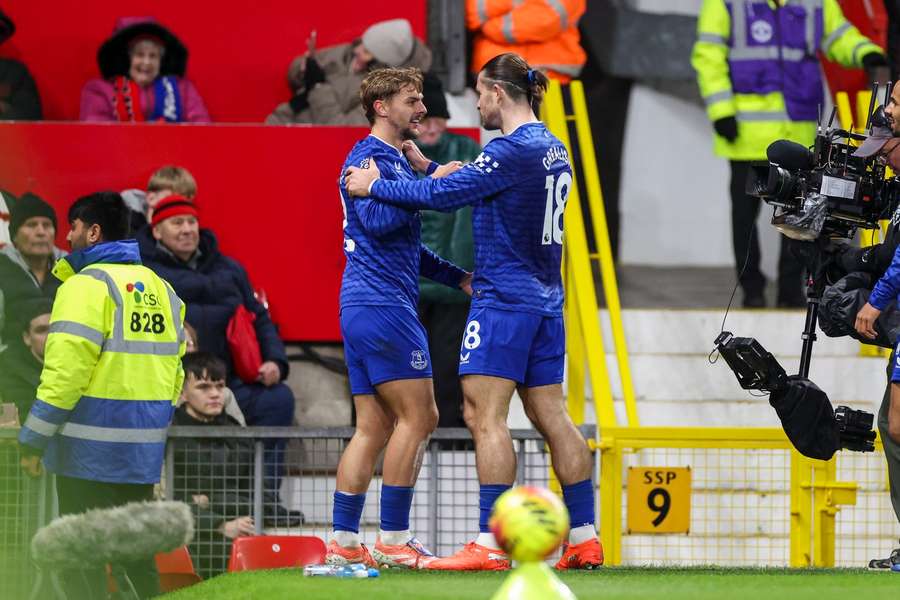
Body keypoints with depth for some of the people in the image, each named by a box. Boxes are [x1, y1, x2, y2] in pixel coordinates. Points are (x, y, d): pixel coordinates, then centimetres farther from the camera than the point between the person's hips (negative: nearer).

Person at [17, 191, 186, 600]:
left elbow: (65, 370, -18)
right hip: (144, 447, 7)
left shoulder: (87, 286, -11)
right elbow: (172, 373, 15)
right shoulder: (159, 287, 13)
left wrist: (34, 438, -15)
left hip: (90, 446, -7)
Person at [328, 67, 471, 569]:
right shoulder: (370, 156, -9)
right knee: (417, 416, -9)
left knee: (374, 426, 8)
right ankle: (394, 539, -9)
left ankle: (344, 542, 5)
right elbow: (376, 218, -26)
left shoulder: (396, 160, 22)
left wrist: (459, 277, 22)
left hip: (362, 308, 10)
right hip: (383, 306, -10)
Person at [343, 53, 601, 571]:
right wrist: (428, 167, 23)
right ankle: (585, 538, 9)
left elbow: (443, 196, -17)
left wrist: (376, 186, -5)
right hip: (546, 303, 9)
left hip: (504, 301, -9)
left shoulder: (512, 150, -15)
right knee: (552, 417, 10)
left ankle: (490, 545, -14)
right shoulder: (553, 149, 13)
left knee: (485, 416, -9)